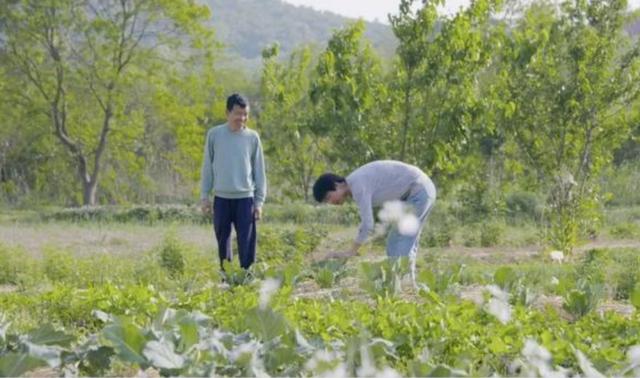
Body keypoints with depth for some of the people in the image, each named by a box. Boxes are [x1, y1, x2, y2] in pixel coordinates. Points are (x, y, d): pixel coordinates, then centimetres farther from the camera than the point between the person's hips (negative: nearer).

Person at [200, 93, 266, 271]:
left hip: (245, 198, -1)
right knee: (223, 243, 7)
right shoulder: (214, 134, 1)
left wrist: (259, 200, 1)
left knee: (247, 246, -4)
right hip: (221, 198, 1)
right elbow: (207, 167, 6)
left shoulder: (252, 137, 2)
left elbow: (259, 170, 5)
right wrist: (204, 196, 3)